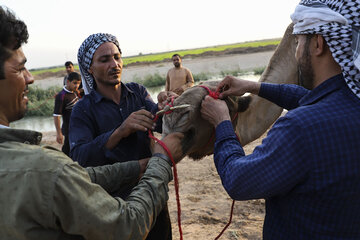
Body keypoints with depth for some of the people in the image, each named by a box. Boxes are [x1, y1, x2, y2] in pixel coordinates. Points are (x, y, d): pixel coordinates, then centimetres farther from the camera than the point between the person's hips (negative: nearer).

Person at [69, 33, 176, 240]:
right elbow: (79, 158, -24)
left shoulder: (138, 91, 0)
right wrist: (119, 132, -39)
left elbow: (159, 124, -16)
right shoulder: (83, 110, -10)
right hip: (116, 199, -3)